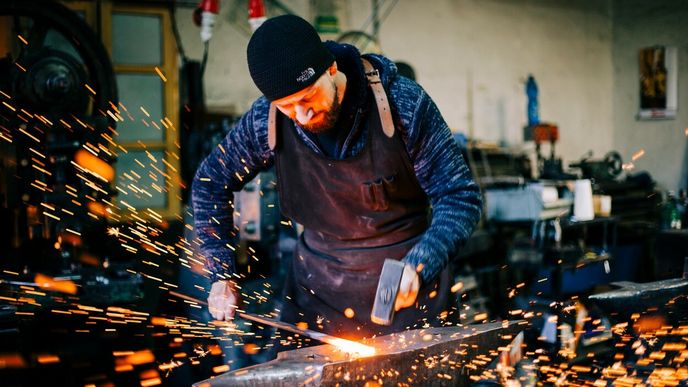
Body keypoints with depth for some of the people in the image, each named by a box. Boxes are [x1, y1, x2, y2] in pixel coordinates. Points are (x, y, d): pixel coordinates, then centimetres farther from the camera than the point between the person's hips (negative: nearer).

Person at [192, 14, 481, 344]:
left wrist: (417, 267, -28)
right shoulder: (266, 121, -12)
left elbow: (460, 196, -13)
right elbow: (211, 183, 5)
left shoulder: (403, 104, -18)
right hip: (317, 291, 2)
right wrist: (221, 275, 0)